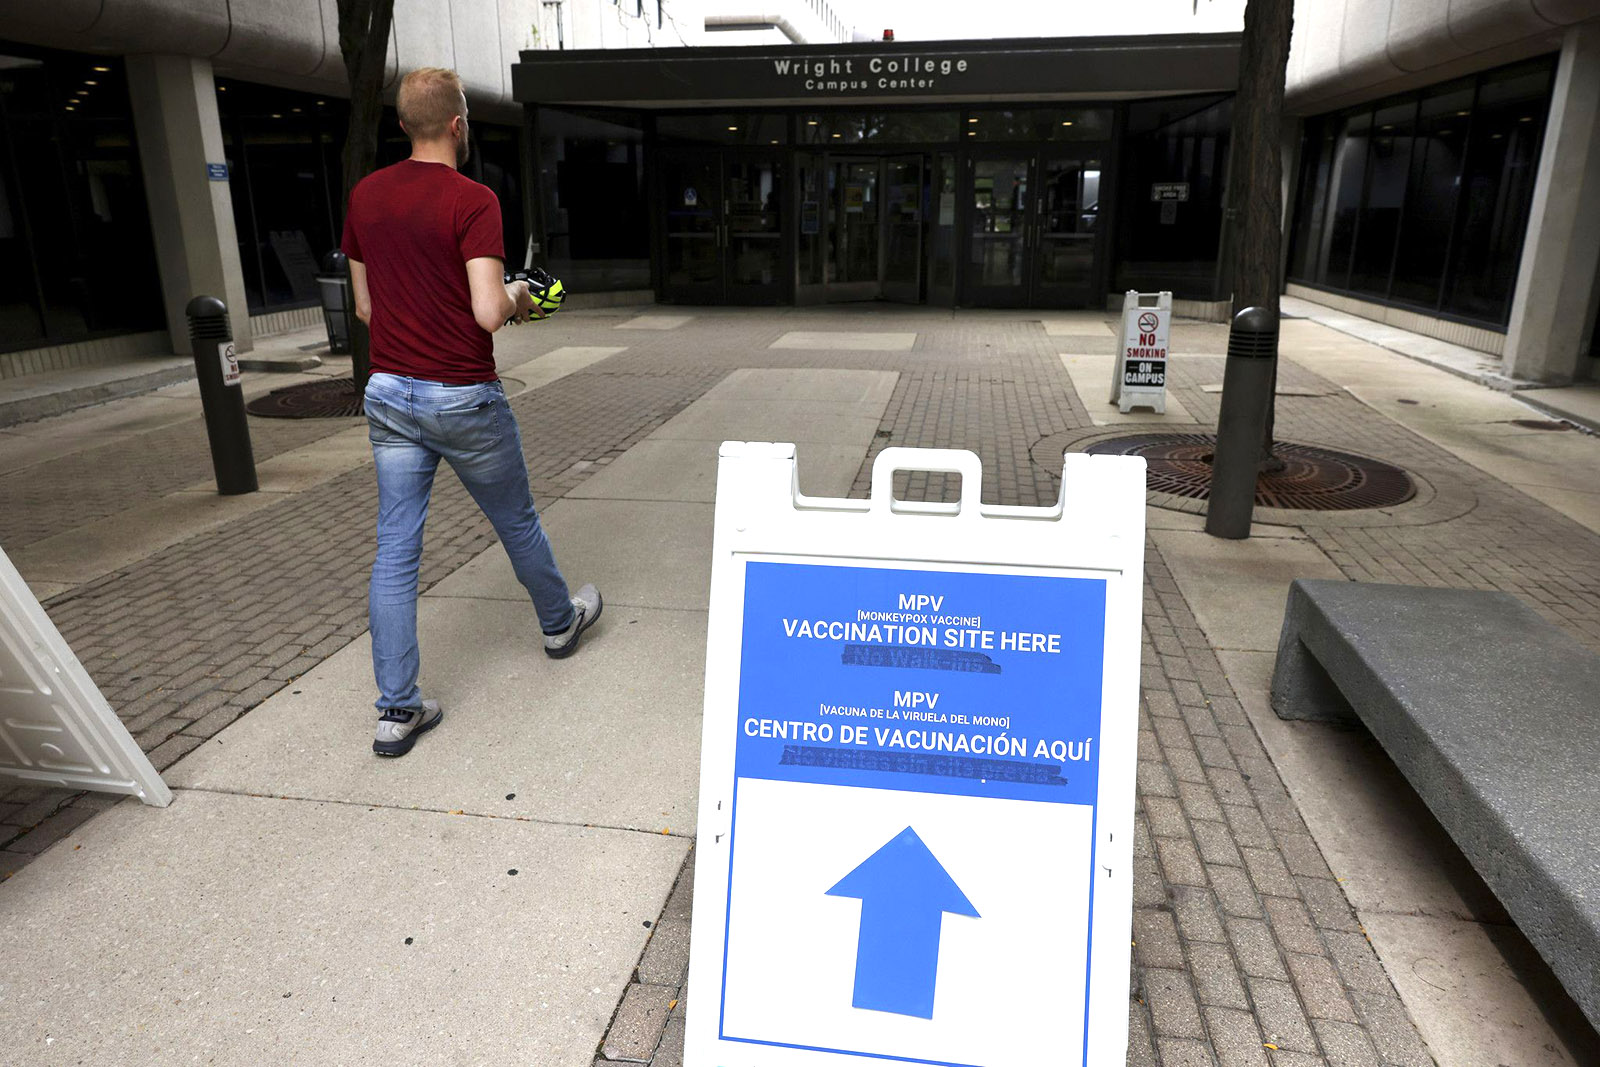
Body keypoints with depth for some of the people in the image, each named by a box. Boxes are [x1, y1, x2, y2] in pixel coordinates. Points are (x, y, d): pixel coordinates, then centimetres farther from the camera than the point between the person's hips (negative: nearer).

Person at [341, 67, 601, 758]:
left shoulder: (364, 196, 6)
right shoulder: (473, 201, -14)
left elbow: (364, 306, 11)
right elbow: (488, 312, -22)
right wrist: (516, 295, -1)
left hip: (389, 392, 5)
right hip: (463, 397, -5)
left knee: (395, 550, 5)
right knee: (516, 521, 17)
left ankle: (397, 709, 8)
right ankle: (560, 620, 42)